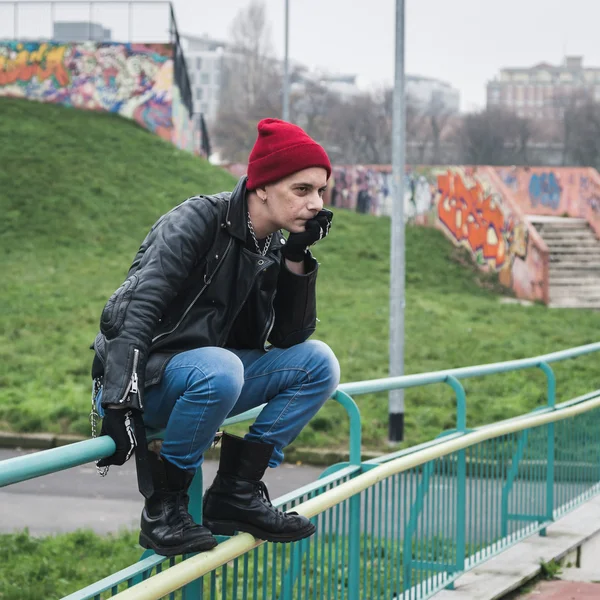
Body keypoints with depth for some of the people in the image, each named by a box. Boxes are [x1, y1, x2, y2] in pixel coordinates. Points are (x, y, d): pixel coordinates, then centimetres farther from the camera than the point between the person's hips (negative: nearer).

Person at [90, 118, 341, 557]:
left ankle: (237, 491, -7)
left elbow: (291, 337, 1)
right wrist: (120, 403, -36)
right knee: (218, 368, -37)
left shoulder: (273, 246, 5)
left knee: (318, 362, -7)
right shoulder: (198, 220, -17)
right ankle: (163, 505, -20)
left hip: (209, 373, 7)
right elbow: (136, 310, -25)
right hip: (140, 378, -7)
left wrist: (297, 259, -12)